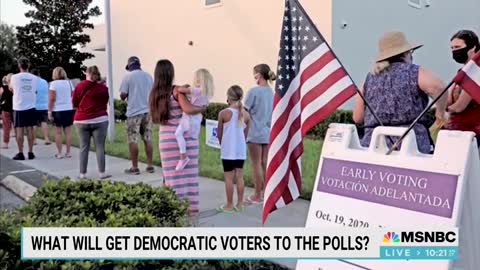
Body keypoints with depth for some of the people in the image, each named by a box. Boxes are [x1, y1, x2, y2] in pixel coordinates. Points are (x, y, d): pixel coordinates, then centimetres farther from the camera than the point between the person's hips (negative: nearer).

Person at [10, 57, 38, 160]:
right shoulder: (34, 78, 0)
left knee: (19, 130, 3)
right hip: (31, 107, 2)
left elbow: (11, 89, 11)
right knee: (30, 130, 6)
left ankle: (20, 153, 4)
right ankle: (30, 152, 9)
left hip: (18, 108, -2)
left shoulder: (14, 77, -7)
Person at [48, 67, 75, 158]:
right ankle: (68, 152, 8)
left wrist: (50, 111, -7)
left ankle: (59, 153, 6)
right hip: (69, 110, 3)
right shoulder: (69, 82, 7)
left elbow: (52, 98, -10)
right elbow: (73, 96, 9)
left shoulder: (54, 83, -5)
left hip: (58, 111, -3)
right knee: (68, 132, 5)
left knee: (58, 132, 4)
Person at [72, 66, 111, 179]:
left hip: (81, 120, 1)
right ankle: (102, 173, 2)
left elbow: (74, 104, 7)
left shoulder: (79, 86, 1)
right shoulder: (103, 88, 0)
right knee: (100, 147, 2)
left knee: (84, 147, 6)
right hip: (100, 120, -1)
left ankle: (82, 173, 8)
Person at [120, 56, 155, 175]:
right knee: (148, 140, 9)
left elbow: (123, 95, -8)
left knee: (133, 141, 2)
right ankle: (150, 166, 11)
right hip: (148, 111, 5)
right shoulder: (148, 76, 9)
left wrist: (126, 96, 13)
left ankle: (134, 167, 5)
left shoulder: (128, 76, -6)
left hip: (134, 112, -5)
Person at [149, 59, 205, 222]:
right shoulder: (176, 90, -10)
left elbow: (157, 116, 9)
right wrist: (202, 108, -5)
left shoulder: (154, 93, 6)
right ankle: (191, 208, 13)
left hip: (165, 137, 4)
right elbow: (188, 109, -23)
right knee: (187, 173, 6)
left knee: (172, 174, 10)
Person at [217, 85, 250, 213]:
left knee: (229, 178, 4)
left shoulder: (223, 113, -11)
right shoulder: (246, 114, -1)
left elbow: (219, 134, -1)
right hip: (241, 151, 4)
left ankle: (229, 205, 11)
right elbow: (245, 134, 7)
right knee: (239, 177, 11)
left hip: (228, 151, -4)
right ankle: (240, 204, 18)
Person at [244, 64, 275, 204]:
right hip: (268, 133, 6)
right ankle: (265, 193, 21)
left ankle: (257, 196, 8)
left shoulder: (254, 91, -13)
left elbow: (245, 111, -11)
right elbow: (272, 112, 12)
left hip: (255, 133, -6)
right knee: (265, 164, 13)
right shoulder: (272, 92, 6)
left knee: (256, 165, 1)